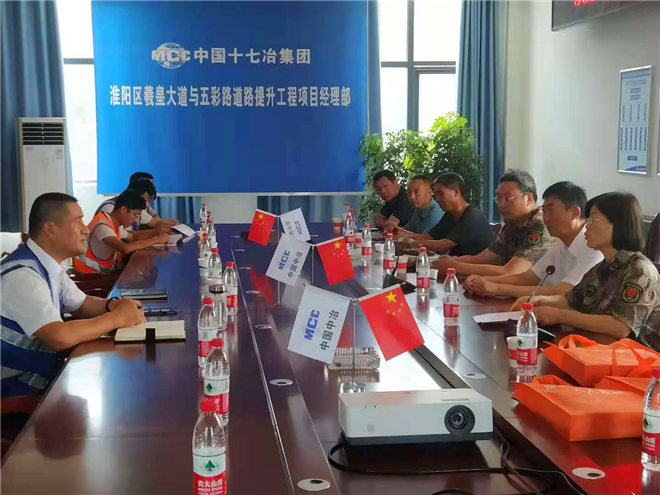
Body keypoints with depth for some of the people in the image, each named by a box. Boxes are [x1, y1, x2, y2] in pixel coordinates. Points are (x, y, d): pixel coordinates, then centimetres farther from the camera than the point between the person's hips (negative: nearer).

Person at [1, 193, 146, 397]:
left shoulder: (50, 265, 4)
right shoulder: (21, 275, -24)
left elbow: (81, 305, 18)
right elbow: (60, 337, -32)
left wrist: (111, 304, -4)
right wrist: (117, 317, -20)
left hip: (43, 376, 8)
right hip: (18, 389, -8)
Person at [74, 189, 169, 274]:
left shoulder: (114, 225, 6)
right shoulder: (102, 225, -22)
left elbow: (133, 237, 24)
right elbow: (125, 248, -36)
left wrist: (157, 232, 6)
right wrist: (156, 240, -26)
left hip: (106, 270, 9)